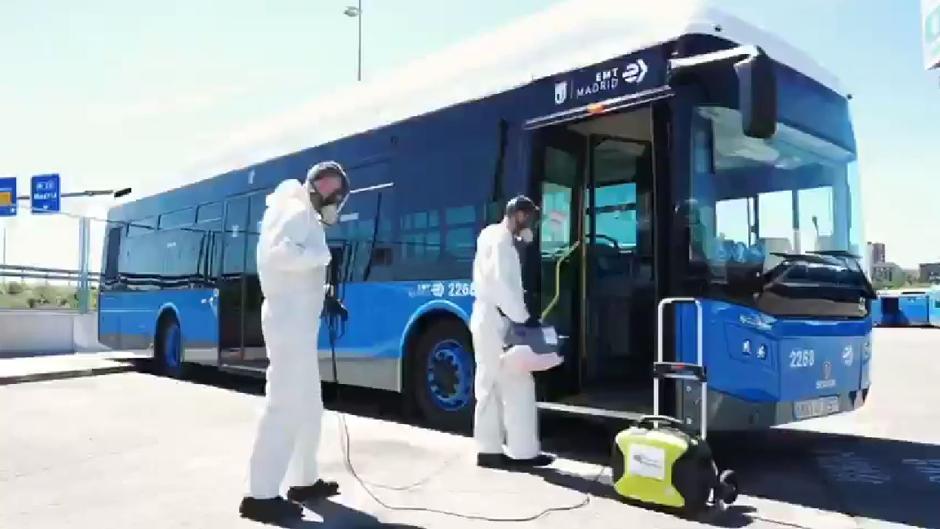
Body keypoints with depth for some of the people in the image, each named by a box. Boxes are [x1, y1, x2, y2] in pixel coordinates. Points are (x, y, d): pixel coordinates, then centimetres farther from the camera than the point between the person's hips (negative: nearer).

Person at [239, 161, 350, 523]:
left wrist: (324, 299, 11)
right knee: (285, 406, -8)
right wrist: (325, 253, -17)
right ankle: (261, 495, -3)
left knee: (308, 407, 16)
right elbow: (281, 254, -27)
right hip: (290, 320, -10)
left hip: (298, 320, 10)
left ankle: (305, 480, 27)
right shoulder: (298, 212, -9)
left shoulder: (303, 216, 20)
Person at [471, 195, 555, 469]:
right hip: (496, 321, -10)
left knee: (490, 387, 10)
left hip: (489, 320, 10)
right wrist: (524, 317, -19)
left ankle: (488, 449, 15)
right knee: (518, 385, -4)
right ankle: (523, 451, 2)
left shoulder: (494, 237, 19)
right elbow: (502, 284, -20)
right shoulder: (501, 240, -12)